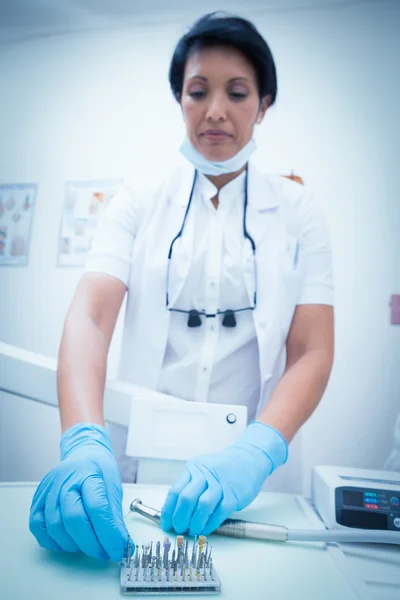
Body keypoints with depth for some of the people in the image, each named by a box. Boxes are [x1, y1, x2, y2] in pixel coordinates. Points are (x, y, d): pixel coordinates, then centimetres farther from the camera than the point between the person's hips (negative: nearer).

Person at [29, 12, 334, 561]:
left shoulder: (295, 210, 3)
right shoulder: (139, 201, 3)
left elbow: (313, 353, -5)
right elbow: (90, 315, -10)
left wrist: (253, 454, -23)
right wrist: (85, 442, -28)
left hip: (249, 470, 0)